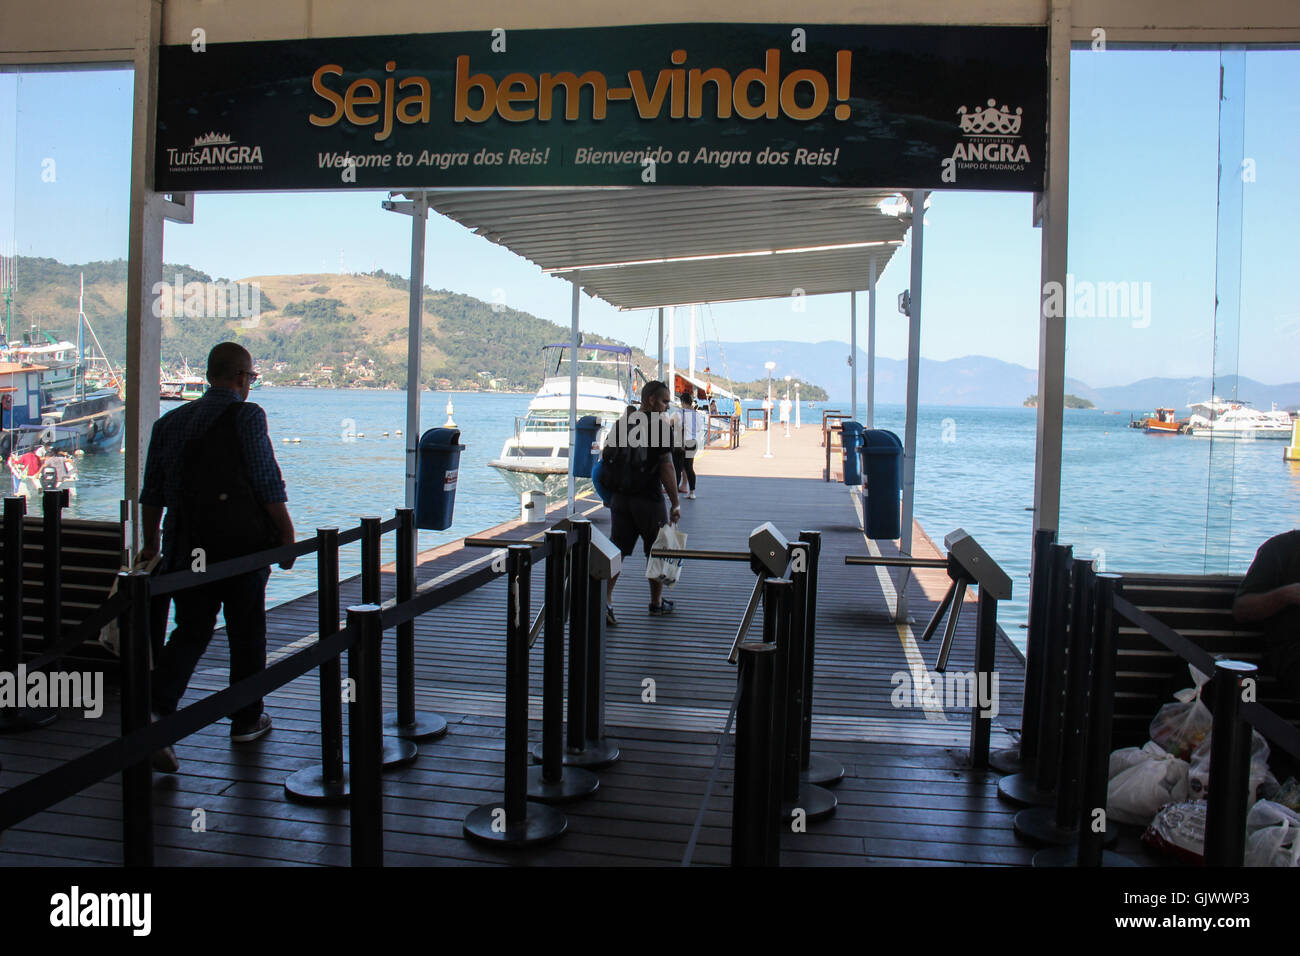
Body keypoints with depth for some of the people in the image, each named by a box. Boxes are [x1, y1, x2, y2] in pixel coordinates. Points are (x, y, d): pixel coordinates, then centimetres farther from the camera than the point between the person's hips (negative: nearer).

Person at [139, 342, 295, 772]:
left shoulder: (171, 420, 11)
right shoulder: (247, 416, -7)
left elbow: (152, 491, 12)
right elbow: (268, 484, -11)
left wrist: (151, 542, 19)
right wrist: (286, 535, -4)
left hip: (188, 544, 5)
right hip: (243, 541, -4)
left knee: (191, 630, 9)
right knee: (247, 631, 9)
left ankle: (156, 706, -11)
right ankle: (246, 720, 19)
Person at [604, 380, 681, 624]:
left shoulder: (620, 424, 8)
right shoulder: (659, 425, -10)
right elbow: (666, 467, -13)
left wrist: (610, 494, 20)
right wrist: (675, 504, -7)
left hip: (620, 499, 5)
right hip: (649, 500, -5)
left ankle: (604, 601, -9)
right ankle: (657, 603, 25)